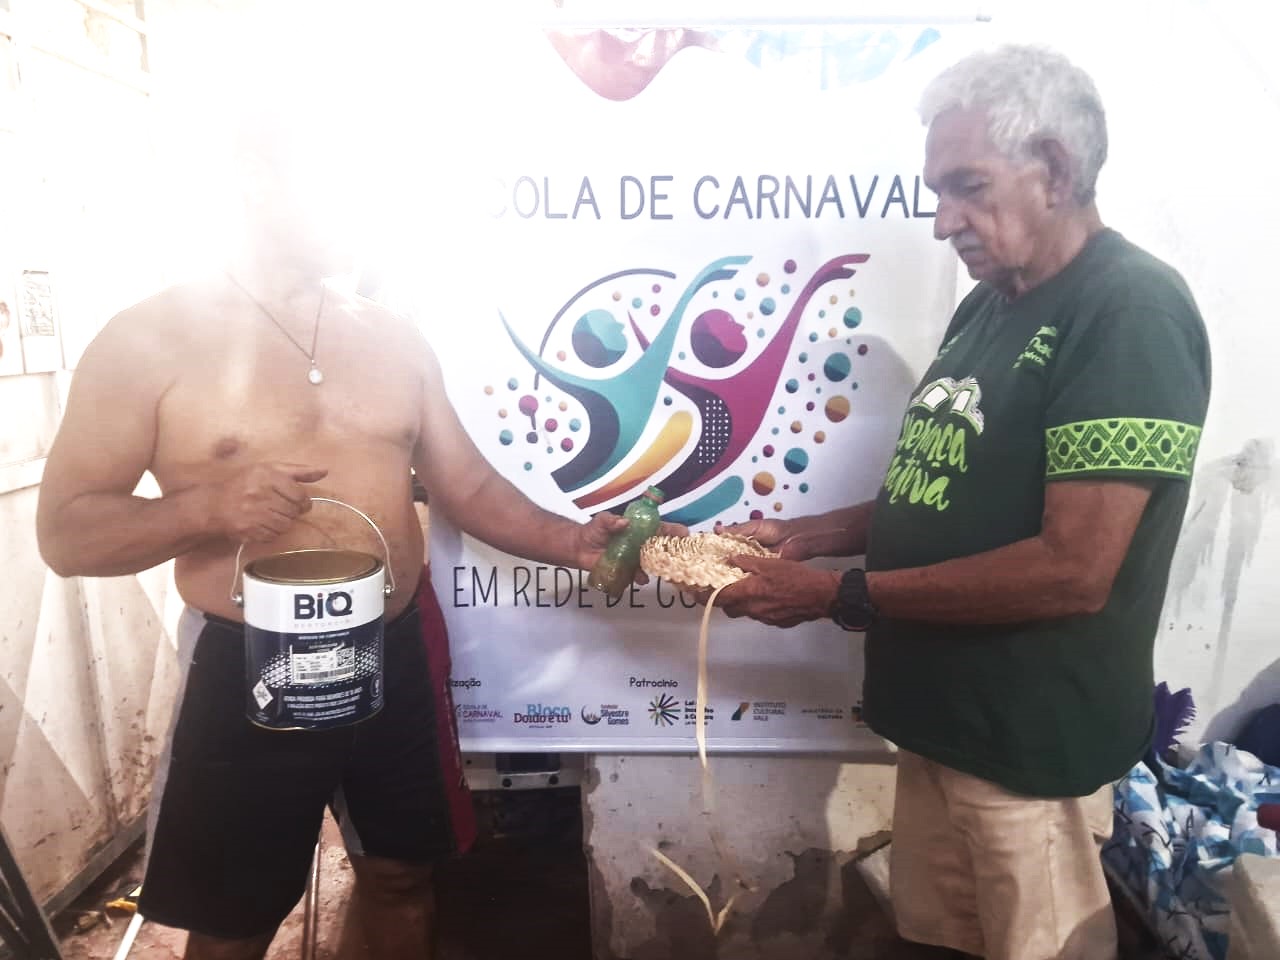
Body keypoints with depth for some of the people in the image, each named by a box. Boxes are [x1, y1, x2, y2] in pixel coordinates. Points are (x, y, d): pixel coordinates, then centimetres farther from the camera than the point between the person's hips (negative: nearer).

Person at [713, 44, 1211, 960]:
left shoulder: (1132, 313, -17)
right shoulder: (989, 306, 10)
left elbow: (1073, 568, -25)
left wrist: (843, 595, -20)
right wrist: (806, 535, 1)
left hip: (1031, 739, -7)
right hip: (937, 713, 8)